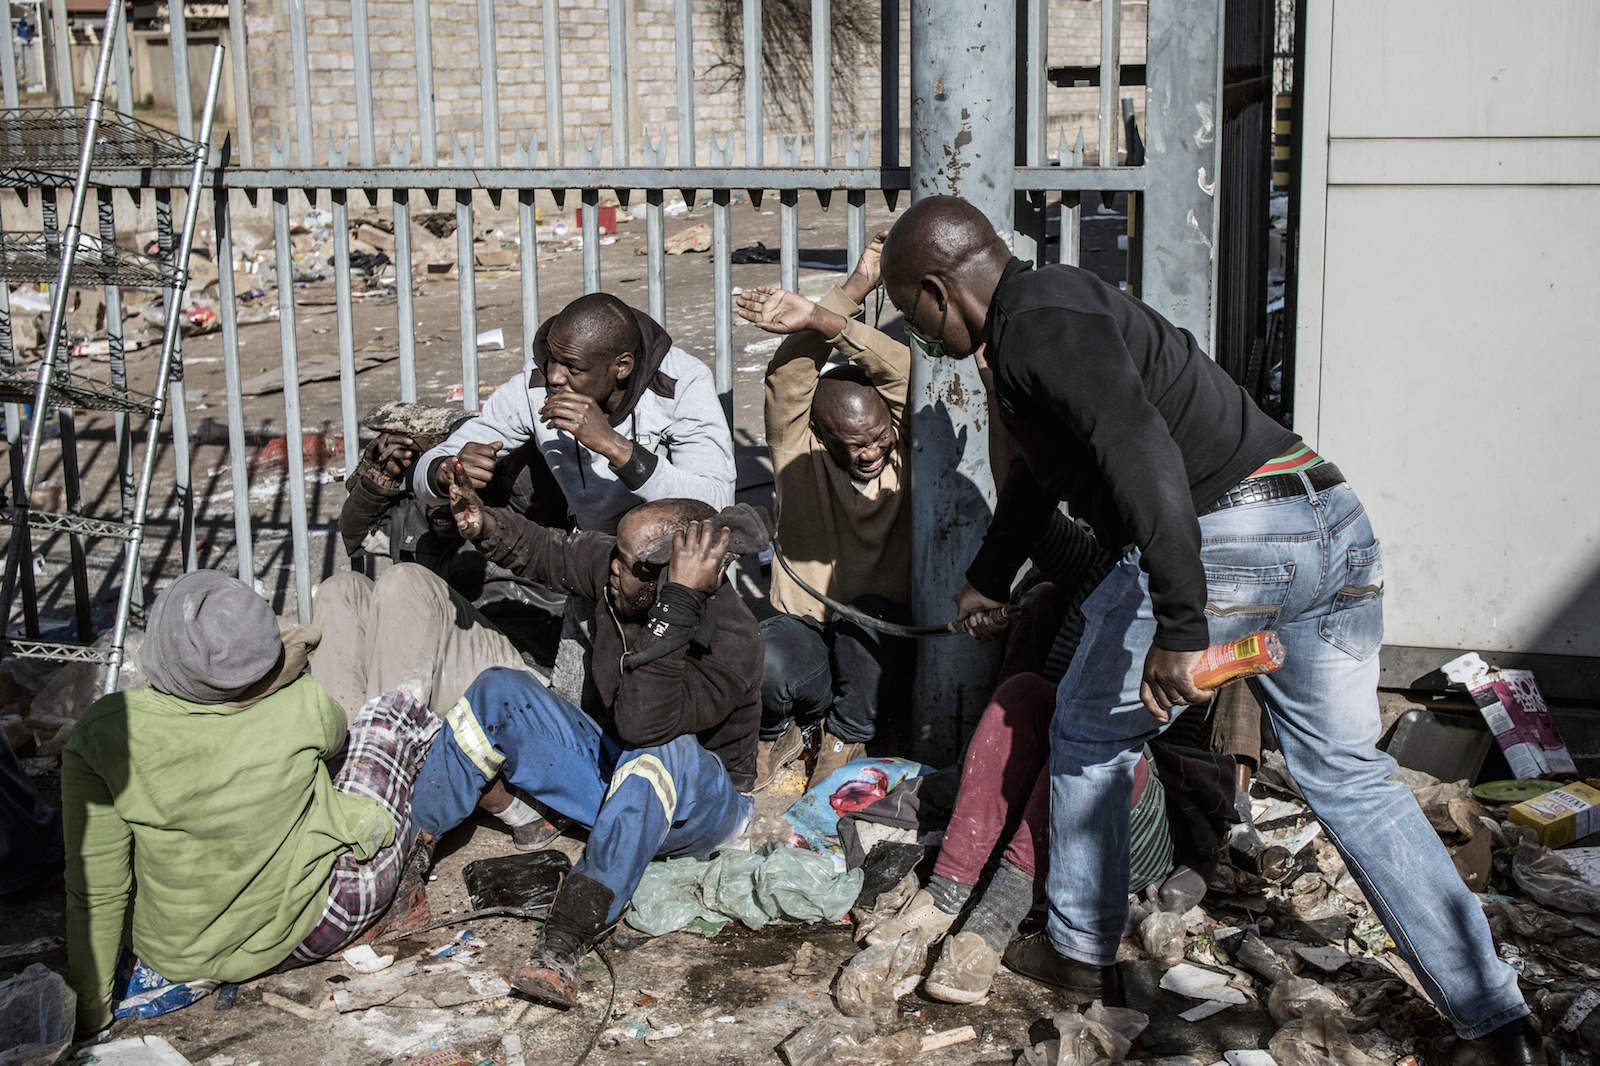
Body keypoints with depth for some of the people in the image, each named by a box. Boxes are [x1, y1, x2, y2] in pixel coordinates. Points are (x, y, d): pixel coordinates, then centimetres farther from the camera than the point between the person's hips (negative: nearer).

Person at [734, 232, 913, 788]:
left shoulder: (906, 454, 2)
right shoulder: (800, 454, 3)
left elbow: (901, 371, -14)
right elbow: (790, 374, -12)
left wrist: (818, 319, -25)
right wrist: (856, 287, -14)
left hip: (881, 644, 0)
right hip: (804, 631, 0)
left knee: (864, 613, -35)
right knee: (762, 662, -34)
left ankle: (845, 738, -8)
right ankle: (778, 734, 3)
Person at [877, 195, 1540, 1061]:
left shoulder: (1037, 322, -7)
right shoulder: (1061, 307, 25)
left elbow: (1139, 450, -25)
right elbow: (1039, 471, 41)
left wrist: (1178, 624, -29)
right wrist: (987, 581, 55)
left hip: (1223, 542, -9)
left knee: (1088, 736, 15)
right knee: (1349, 778, 15)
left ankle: (1081, 951, 29)